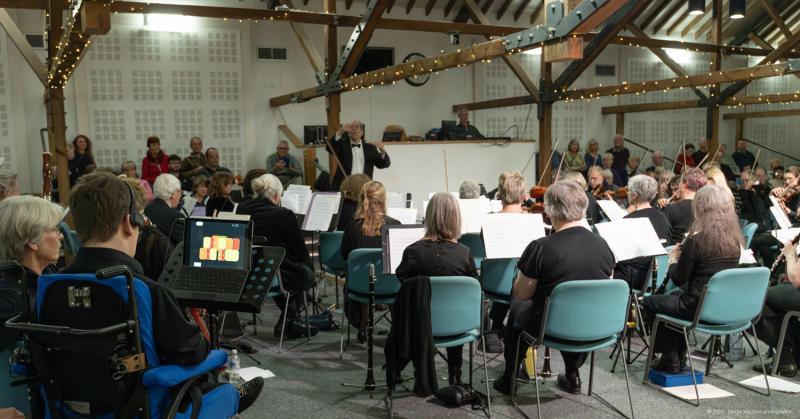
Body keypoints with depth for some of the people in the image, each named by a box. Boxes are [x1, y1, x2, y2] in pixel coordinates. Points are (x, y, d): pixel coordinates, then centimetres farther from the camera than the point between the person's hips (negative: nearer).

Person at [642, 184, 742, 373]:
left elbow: (678, 279, -11)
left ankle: (670, 359, 24)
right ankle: (678, 355, 34)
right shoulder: (734, 239, 1)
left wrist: (674, 258, 7)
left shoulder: (697, 240, -19)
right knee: (675, 298, 32)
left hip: (698, 308, -7)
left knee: (649, 302, 17)